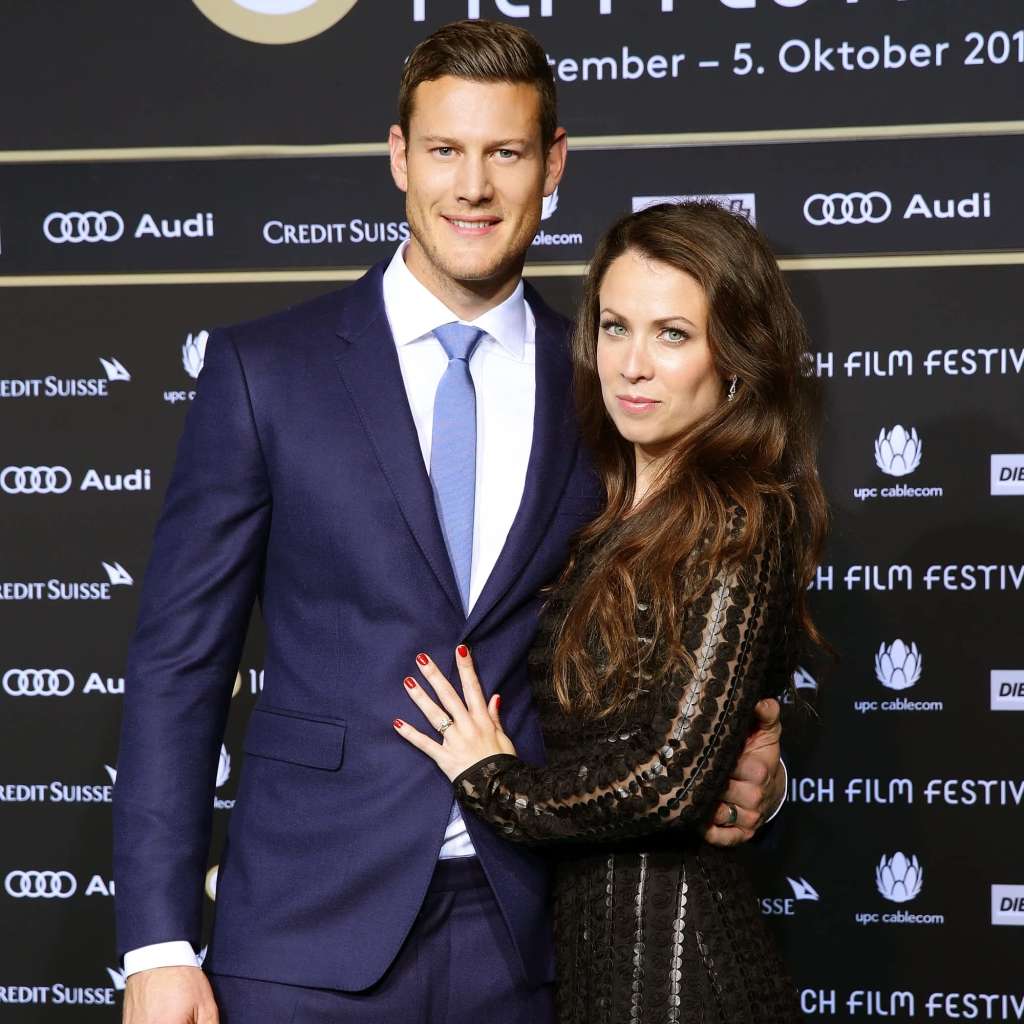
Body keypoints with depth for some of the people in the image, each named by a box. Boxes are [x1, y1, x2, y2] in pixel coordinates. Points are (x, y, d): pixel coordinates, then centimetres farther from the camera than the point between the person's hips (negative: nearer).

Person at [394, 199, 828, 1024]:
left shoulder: (736, 527, -15)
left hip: (671, 952, -8)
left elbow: (675, 780, -21)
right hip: (596, 936, 8)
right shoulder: (631, 518, 10)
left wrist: (495, 783, -10)